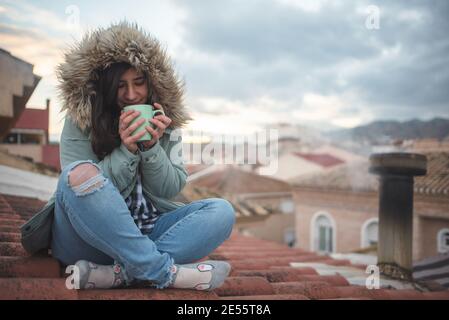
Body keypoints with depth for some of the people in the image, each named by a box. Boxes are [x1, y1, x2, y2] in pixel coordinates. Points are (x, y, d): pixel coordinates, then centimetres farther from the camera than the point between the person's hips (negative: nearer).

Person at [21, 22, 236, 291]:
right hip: (91, 237, -3)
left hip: (147, 233, 3)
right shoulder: (81, 121, -3)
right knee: (81, 174, -32)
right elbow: (83, 186, -10)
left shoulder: (165, 120, 5)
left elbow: (172, 188, 2)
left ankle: (119, 274, -30)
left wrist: (151, 147, -15)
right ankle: (165, 272, -28)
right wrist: (126, 150, -22)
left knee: (221, 211, -18)